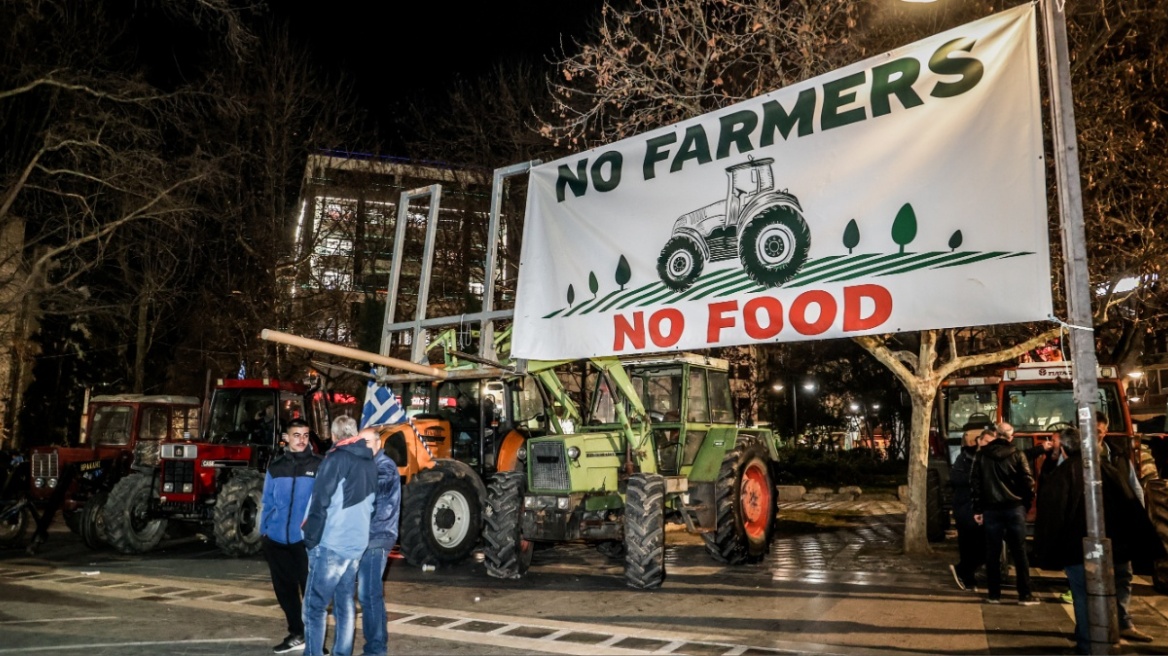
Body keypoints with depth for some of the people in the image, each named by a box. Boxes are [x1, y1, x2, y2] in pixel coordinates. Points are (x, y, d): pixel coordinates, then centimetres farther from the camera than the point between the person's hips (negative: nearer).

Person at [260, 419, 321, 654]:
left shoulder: (319, 466, -2)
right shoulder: (275, 466, 6)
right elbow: (268, 502, 12)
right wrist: (264, 531, 8)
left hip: (306, 539, -4)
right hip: (276, 539, 4)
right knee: (284, 589, 14)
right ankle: (296, 634, 30)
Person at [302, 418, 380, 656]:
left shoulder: (336, 459, -8)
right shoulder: (370, 465, 12)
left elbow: (320, 503, -12)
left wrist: (311, 539, -6)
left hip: (331, 544, -6)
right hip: (357, 545, 6)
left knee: (315, 605, 1)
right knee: (345, 604, 12)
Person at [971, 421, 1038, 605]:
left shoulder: (982, 455, 4)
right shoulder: (1017, 455, -1)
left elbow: (974, 482, 2)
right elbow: (1028, 482, -5)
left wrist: (977, 509, 6)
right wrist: (1026, 504, 8)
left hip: (991, 509, 1)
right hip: (1015, 508, -1)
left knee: (993, 553, 5)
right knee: (1019, 552, 4)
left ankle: (994, 594, 8)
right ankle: (1024, 595, 6)